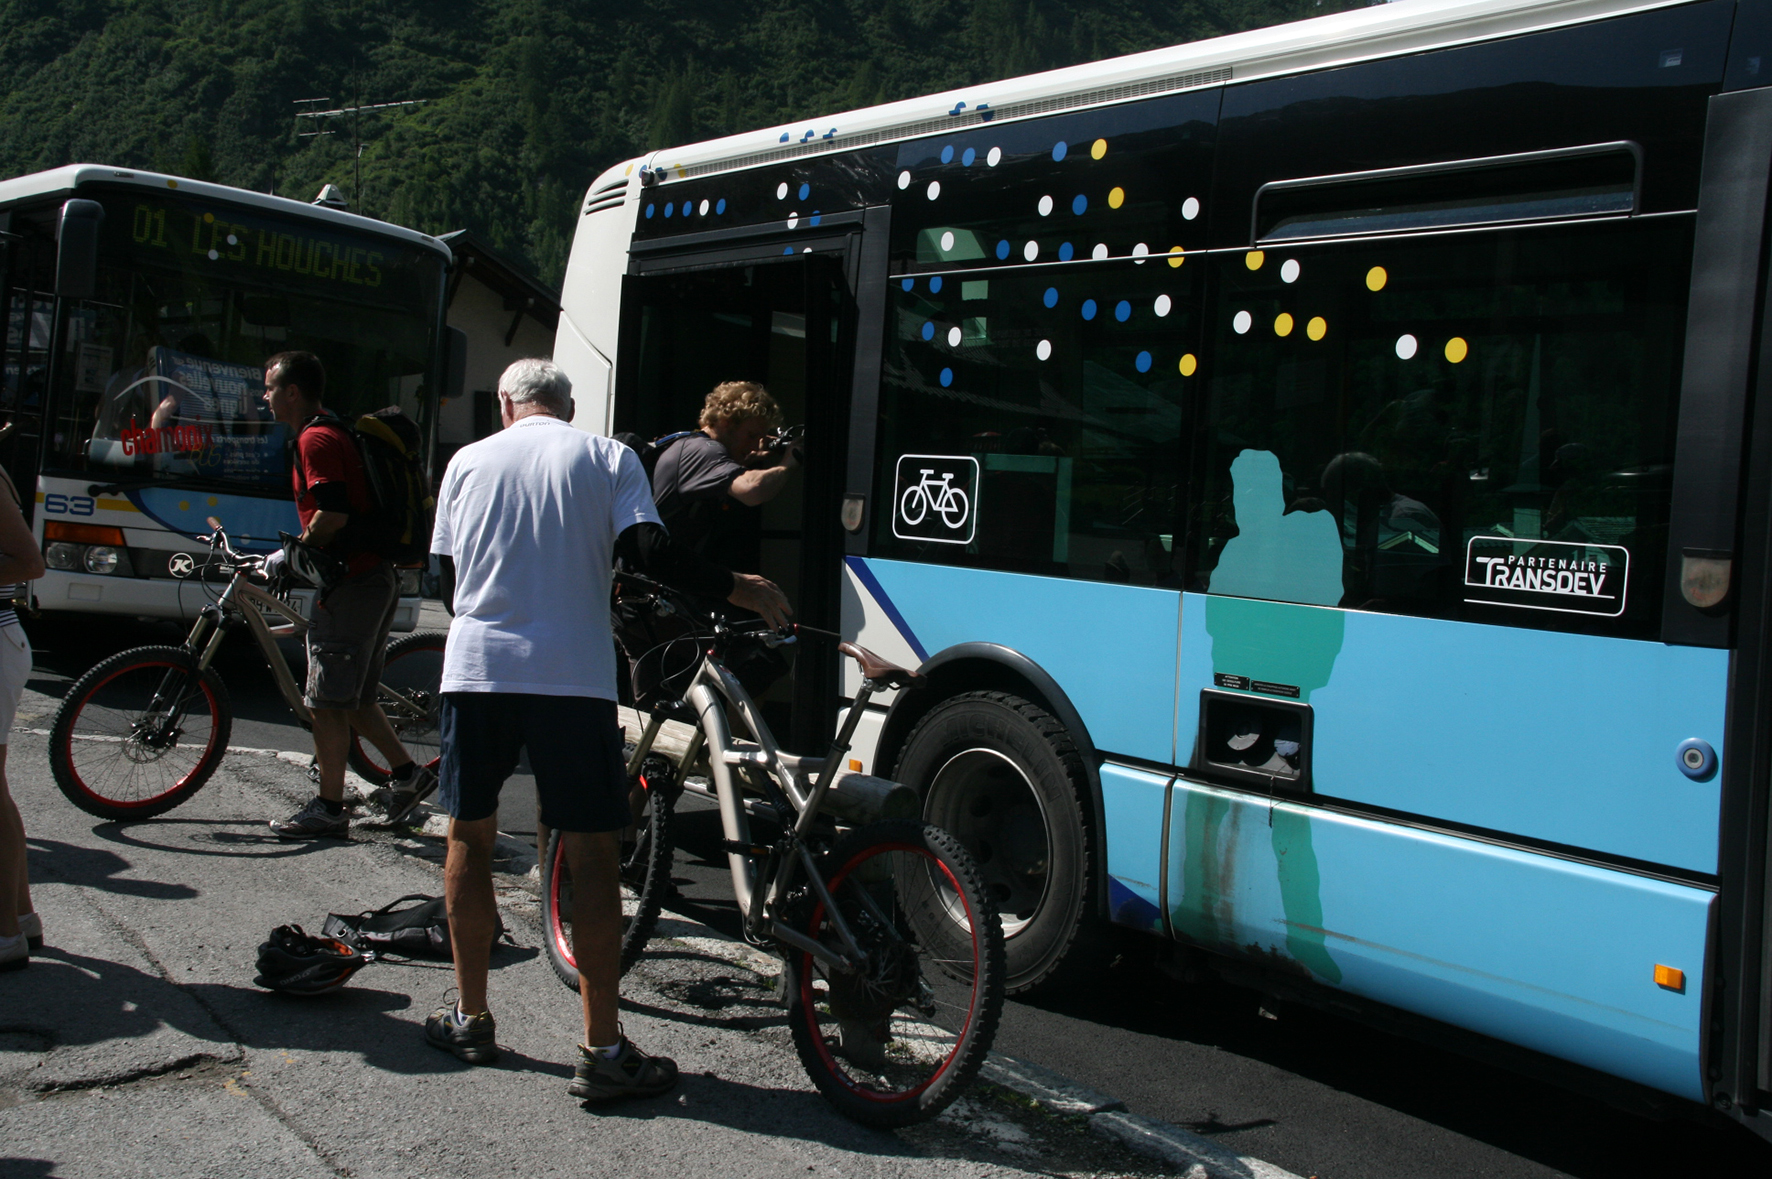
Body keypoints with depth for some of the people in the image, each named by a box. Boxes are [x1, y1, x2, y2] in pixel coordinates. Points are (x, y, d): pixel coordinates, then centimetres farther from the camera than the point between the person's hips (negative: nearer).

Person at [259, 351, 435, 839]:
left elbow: (332, 514, -22)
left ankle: (329, 808, 4)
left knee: (328, 701, -3)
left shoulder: (316, 439, -13)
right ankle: (408, 772, 21)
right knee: (352, 698, 17)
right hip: (376, 576, 10)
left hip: (351, 585, -10)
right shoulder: (332, 432, 20)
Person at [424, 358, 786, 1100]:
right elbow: (648, 552, -8)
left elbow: (447, 577, 13)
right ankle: (602, 1052, 2)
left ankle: (470, 1019, 25)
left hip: (476, 668, 3)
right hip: (573, 675, -2)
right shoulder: (608, 458, 6)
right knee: (591, 852, 1)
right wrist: (735, 590, 3)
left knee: (469, 835, 17)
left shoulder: (469, 460, 12)